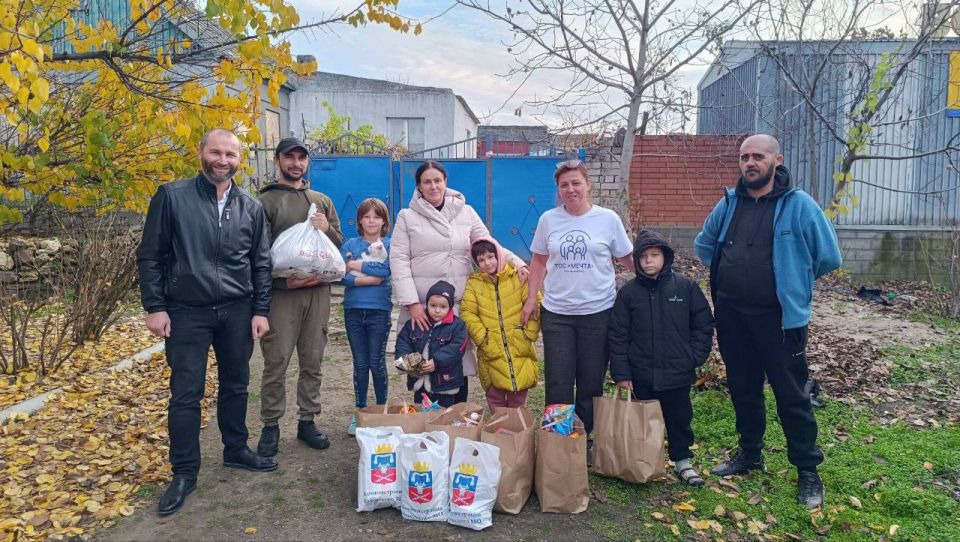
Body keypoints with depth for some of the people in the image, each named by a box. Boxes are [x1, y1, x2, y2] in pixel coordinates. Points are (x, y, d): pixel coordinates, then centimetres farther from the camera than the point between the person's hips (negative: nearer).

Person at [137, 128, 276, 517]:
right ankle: (184, 472, 16)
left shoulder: (251, 208, 6)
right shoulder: (172, 196, -4)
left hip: (237, 312, 3)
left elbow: (261, 264, 9)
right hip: (187, 312, -3)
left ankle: (236, 451, 32)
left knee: (235, 386, 14)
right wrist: (154, 307, -7)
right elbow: (150, 256, -2)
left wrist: (260, 310, 3)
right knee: (186, 394, 2)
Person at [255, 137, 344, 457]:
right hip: (281, 293, -4)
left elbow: (340, 242, 16)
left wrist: (327, 229, -5)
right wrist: (283, 280, -15)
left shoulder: (322, 201, 16)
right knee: (276, 363, 0)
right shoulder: (266, 201, 2)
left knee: (312, 361, 9)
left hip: (318, 291, 4)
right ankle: (271, 425, 14)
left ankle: (307, 421, 21)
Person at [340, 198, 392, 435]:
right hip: (353, 310, 2)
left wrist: (355, 265, -10)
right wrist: (370, 278, -15)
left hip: (379, 310, -2)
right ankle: (360, 412, 22)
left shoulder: (390, 245, 3)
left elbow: (385, 270, -15)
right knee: (360, 363, 10)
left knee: (377, 363, 4)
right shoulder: (350, 244, 6)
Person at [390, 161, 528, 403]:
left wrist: (516, 263, -9)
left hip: (460, 302, 2)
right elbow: (398, 260, -1)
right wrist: (412, 303, -11)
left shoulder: (465, 212, 10)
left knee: (459, 364, 6)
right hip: (422, 304, -2)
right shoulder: (407, 217, 5)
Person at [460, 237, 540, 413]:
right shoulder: (473, 283, 7)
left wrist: (529, 334, -9)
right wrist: (482, 338, -10)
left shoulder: (518, 277, 1)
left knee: (519, 397, 6)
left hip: (519, 350, -1)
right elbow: (467, 313, -1)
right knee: (495, 395, 7)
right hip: (491, 353, 1)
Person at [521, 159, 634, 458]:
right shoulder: (548, 220, 3)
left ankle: (585, 439, 25)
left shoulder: (608, 219, -2)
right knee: (557, 383, 4)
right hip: (556, 312, 1)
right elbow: (539, 261, 10)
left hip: (598, 311, -1)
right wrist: (531, 299, 5)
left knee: (591, 383, 9)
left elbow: (628, 258, 7)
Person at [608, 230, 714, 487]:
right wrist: (621, 372, -5)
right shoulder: (628, 292, -4)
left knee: (680, 418, 13)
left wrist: (696, 356, -4)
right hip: (642, 374, 0)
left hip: (678, 372, 0)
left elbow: (703, 323, 3)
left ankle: (682, 461, 30)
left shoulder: (685, 287, -4)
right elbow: (618, 335, -3)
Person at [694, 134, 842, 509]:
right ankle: (749, 454, 33)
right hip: (731, 314, 5)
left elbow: (829, 256, -5)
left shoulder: (798, 204, -9)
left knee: (791, 395, 3)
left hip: (779, 317, -4)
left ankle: (808, 471, 19)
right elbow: (704, 244, 22)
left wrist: (792, 282, 6)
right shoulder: (729, 203, 5)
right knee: (742, 389, 16)